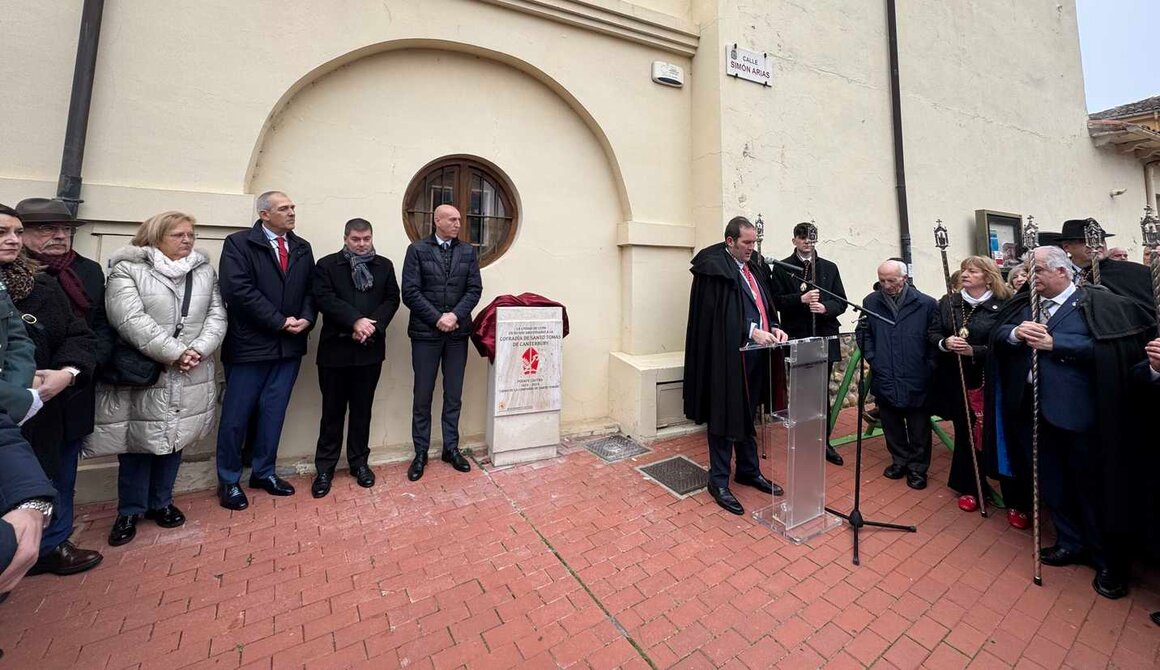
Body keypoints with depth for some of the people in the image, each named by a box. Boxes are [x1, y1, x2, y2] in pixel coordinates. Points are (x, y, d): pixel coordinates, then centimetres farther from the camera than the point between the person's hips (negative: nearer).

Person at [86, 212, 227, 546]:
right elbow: (131, 321, -16)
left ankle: (161, 502, 30)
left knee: (174, 439, 13)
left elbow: (217, 317, 2)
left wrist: (198, 351, -13)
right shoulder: (128, 270, -4)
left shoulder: (205, 272, 8)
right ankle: (130, 511, 25)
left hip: (190, 378, 3)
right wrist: (175, 353, -19)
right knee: (138, 443, 7)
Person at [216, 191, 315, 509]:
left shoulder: (302, 248, 13)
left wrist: (306, 319, -9)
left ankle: (264, 472, 28)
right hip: (249, 344, -4)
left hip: (290, 345, 5)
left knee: (274, 412, 13)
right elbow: (239, 290, -14)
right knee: (236, 415, 6)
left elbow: (311, 289, 9)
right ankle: (229, 480, 23)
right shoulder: (238, 243, -3)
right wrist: (279, 321, -16)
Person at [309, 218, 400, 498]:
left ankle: (359, 462, 25)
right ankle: (325, 468, 20)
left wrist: (372, 325, -13)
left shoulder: (384, 265, 10)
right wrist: (356, 321, -21)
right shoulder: (326, 264, 3)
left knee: (362, 409, 12)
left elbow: (392, 299, 2)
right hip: (335, 349, -2)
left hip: (370, 349, 2)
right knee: (332, 411, 7)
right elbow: (324, 299, -10)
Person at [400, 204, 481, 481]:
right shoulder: (417, 249, 1)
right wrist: (437, 319, -13)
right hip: (426, 333, -2)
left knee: (453, 395, 10)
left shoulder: (468, 252, 9)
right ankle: (421, 453, 20)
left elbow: (475, 289, 2)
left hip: (457, 333, 3)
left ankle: (451, 448, 23)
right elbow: (410, 292, -6)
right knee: (423, 396, 6)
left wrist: (455, 315, -12)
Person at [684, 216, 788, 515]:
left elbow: (766, 303, 19)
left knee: (749, 415, 19)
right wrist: (751, 331, -22)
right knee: (726, 418, 2)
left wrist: (774, 327, 0)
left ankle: (748, 470, 35)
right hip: (728, 354, -8)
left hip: (756, 354, 8)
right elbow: (718, 314, -16)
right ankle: (719, 480, 16)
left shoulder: (756, 267, 15)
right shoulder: (714, 268, -10)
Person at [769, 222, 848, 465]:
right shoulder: (782, 268, 2)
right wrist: (801, 299, -20)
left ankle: (824, 442, 22)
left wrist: (825, 307, -13)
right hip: (796, 340, -2)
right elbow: (777, 301, -6)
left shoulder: (829, 268, 10)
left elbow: (841, 302, 7)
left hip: (825, 338, 2)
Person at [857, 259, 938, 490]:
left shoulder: (926, 304, -7)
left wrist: (929, 366, -4)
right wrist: (872, 358, 1)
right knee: (891, 426, 17)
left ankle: (917, 468, 29)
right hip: (884, 380, 2)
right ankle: (900, 460, 36)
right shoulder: (871, 302, -1)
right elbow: (863, 332, 9)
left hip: (916, 381, -2)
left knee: (919, 430, 11)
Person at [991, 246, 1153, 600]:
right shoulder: (1027, 303, 10)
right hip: (1036, 411, 5)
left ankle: (1109, 561, 28)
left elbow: (1104, 347, -16)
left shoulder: (1095, 304, -6)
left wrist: (1054, 343, -19)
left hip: (1078, 413, -5)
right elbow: (997, 334, 5)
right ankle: (1072, 543, 36)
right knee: (1051, 483, 16)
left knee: (1091, 487, 8)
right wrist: (1016, 333, -14)